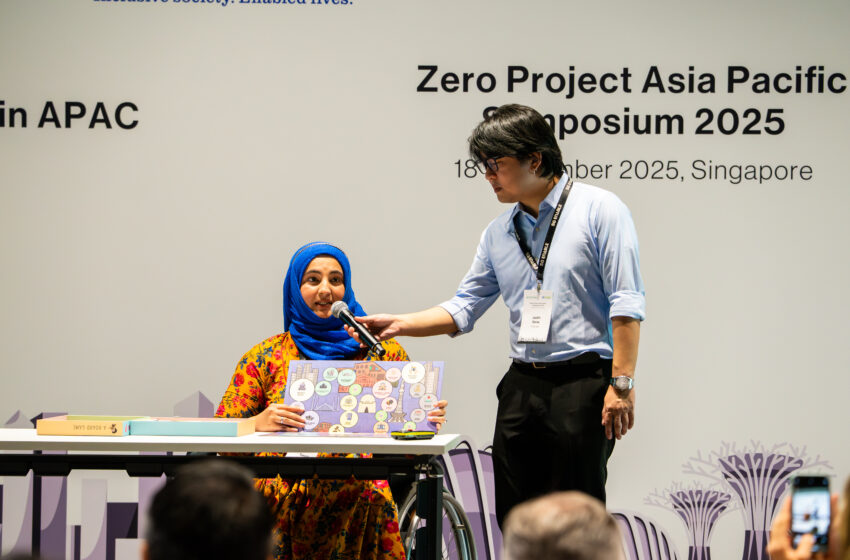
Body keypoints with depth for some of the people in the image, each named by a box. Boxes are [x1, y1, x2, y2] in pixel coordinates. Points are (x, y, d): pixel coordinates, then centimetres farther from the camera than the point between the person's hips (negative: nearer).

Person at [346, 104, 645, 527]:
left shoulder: (599, 210, -5)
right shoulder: (499, 233, 14)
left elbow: (625, 305, -10)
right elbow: (464, 308, 18)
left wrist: (621, 383, -16)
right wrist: (399, 325, 4)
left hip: (583, 383, -6)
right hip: (522, 386, 6)